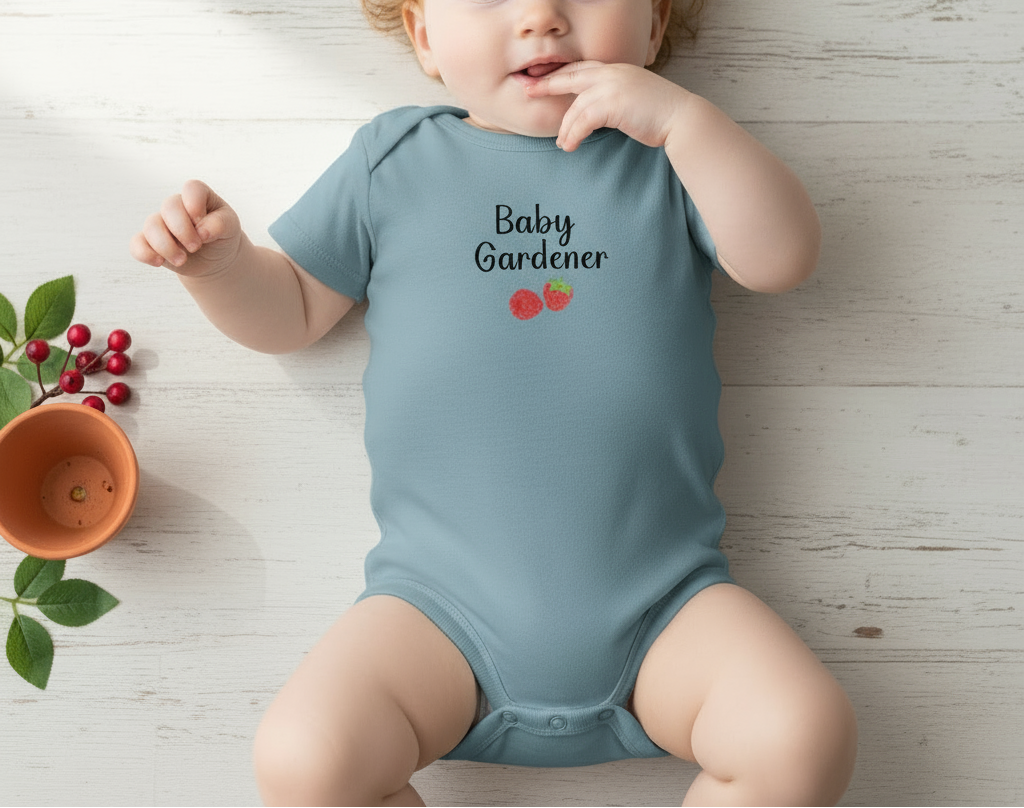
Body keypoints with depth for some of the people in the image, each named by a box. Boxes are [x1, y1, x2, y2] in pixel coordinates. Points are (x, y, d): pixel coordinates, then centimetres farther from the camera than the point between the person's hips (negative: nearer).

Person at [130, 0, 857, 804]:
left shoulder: (667, 156, 9)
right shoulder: (393, 161, 10)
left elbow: (785, 259, -4)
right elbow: (289, 312, 15)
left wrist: (684, 116, -11)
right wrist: (217, 258, -5)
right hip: (444, 602, 0)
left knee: (806, 737, -18)